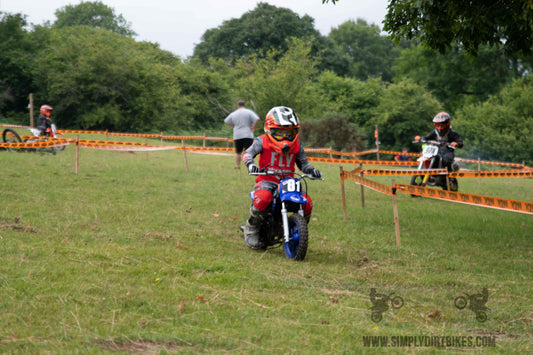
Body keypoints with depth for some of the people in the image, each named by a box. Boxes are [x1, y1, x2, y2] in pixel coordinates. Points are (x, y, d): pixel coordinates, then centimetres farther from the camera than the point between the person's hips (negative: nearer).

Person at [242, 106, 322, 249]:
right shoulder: (263, 141, 0)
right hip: (266, 180, -4)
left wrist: (311, 170, -4)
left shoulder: (296, 145, 13)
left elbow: (303, 162, 18)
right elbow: (248, 153, -10)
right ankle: (251, 229, -13)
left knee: (307, 203, -18)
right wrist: (250, 163, -33)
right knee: (263, 198, -38)